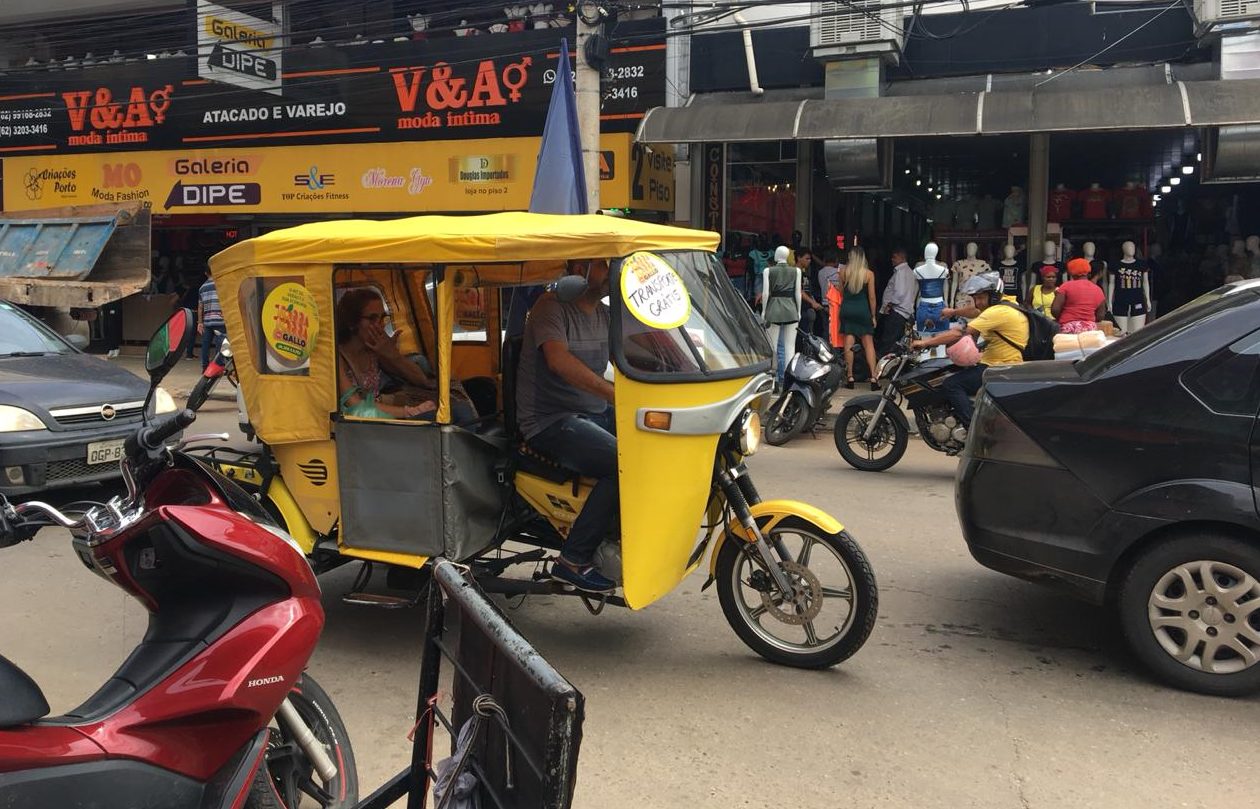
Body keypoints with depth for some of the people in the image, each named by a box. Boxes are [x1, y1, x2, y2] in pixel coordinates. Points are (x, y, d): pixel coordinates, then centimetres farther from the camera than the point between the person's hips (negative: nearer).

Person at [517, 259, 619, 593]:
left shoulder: (605, 315, 16)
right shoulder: (551, 307, -10)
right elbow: (559, 360, -27)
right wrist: (613, 393, -38)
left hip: (595, 413, 8)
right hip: (551, 422, -8)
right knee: (624, 463, -28)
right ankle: (572, 561, -19)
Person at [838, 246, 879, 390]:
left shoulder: (843, 272, 0)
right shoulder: (869, 274, -2)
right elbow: (871, 297, 0)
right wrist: (873, 316, 7)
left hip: (846, 309, 1)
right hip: (862, 310, -1)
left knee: (849, 344, 2)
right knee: (869, 344, 4)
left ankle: (850, 378, 3)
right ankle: (873, 378, -2)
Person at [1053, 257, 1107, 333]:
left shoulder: (1067, 286, -2)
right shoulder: (1098, 290, 10)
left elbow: (1055, 309, -7)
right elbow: (1100, 316, 10)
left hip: (1069, 329, -4)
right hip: (1090, 329, 4)